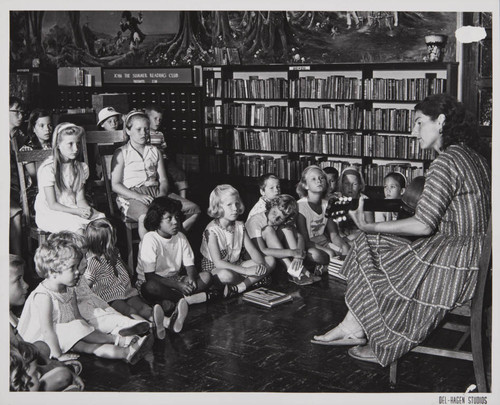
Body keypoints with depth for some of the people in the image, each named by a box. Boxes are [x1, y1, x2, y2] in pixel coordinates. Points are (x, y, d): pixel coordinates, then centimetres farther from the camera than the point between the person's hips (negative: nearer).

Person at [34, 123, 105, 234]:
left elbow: (80, 198, 8)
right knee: (77, 227, -34)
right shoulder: (47, 169, -11)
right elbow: (52, 204, -12)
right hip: (51, 214, -5)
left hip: (73, 209, 5)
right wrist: (77, 211, -22)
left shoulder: (81, 167, 8)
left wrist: (86, 208, -16)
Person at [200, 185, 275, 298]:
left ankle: (240, 287, -22)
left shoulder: (239, 226, 2)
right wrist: (246, 271, -33)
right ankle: (252, 281, -12)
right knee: (225, 275, -43)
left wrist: (261, 265, -25)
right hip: (215, 269, -7)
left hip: (236, 265, 7)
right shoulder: (212, 230, -18)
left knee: (270, 261, -8)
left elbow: (253, 251, -1)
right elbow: (218, 263, -26)